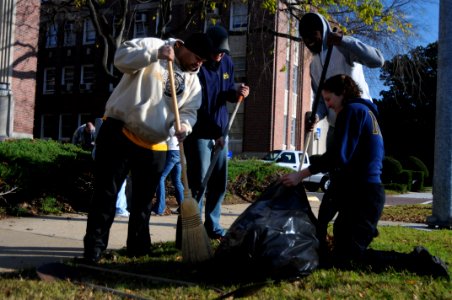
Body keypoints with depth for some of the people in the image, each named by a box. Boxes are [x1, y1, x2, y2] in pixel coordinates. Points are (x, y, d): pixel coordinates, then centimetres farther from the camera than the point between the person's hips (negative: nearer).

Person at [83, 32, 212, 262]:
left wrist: (184, 126, -14)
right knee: (106, 192, -3)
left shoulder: (193, 81, 12)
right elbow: (121, 57, -17)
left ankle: (139, 247, 25)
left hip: (154, 146, 6)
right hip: (119, 133, -5)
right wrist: (156, 54, -28)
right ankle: (94, 245, 6)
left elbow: (189, 110, 9)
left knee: (143, 199, 13)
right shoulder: (152, 45, -3)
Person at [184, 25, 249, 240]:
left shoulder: (227, 63, 6)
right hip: (199, 134, -7)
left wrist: (237, 93, -7)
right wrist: (213, 131, -22)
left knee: (219, 183, 11)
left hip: (220, 132, 7)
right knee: (198, 183, -5)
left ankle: (212, 225, 24)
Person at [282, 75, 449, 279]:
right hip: (369, 190, 10)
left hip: (362, 194, -10)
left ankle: (416, 262, -10)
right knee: (340, 253, 10)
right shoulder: (366, 112, 22)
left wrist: (302, 174, -17)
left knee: (344, 260, -11)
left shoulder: (352, 110, -7)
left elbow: (339, 155, -19)